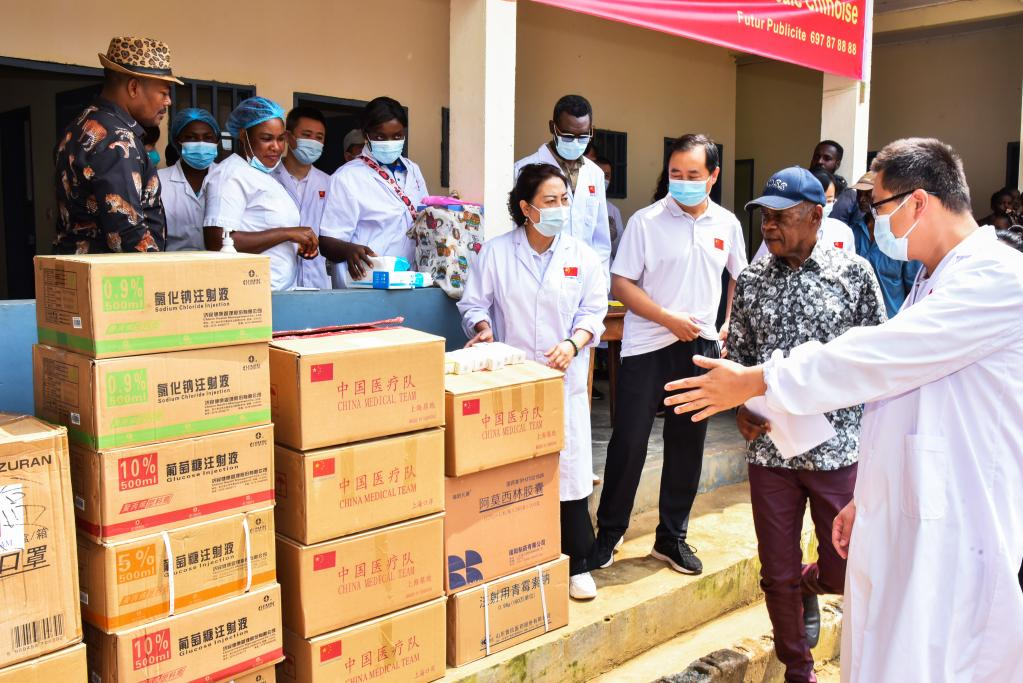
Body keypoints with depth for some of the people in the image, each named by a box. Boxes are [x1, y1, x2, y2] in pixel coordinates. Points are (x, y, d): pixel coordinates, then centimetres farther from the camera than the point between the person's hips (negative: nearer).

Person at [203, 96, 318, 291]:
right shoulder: (230, 173, -7)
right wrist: (287, 233, -16)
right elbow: (217, 243, -19)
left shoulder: (264, 175, 19)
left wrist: (297, 246, 4)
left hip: (281, 291, 8)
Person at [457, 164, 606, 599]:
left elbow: (594, 310, 3)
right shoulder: (496, 253, 2)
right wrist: (483, 327, -16)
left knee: (570, 470, -1)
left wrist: (572, 343, -15)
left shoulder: (582, 256, 5)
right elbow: (474, 303, 6)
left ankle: (577, 566, 14)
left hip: (564, 380, 1)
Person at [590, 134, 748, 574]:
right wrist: (669, 319, -15)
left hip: (701, 346, 4)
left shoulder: (727, 224, 5)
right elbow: (621, 284, -8)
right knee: (629, 441, -1)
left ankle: (672, 537, 25)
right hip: (647, 346, -4)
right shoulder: (646, 221, -7)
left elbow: (739, 278, 19)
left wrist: (730, 325, 7)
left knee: (688, 443, 11)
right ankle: (608, 534, 16)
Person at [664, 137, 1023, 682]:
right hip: (898, 525, 9)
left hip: (955, 540, -9)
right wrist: (867, 498, 20)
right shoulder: (932, 283, 16)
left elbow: (879, 357, -22)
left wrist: (754, 382, -14)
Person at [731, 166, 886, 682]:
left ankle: (809, 585, 42)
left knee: (845, 571, 5)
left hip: (837, 446, -1)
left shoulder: (854, 273, -2)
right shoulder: (752, 280, 4)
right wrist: (742, 408, -5)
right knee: (777, 576, 9)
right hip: (769, 447, 2)